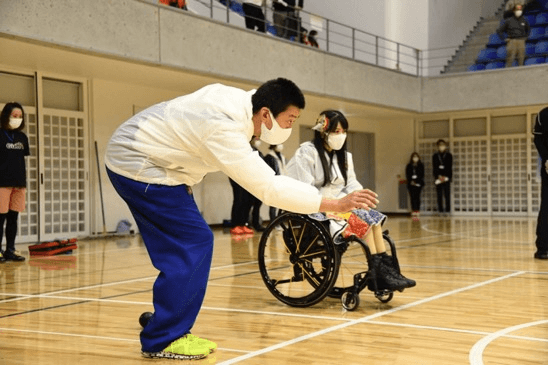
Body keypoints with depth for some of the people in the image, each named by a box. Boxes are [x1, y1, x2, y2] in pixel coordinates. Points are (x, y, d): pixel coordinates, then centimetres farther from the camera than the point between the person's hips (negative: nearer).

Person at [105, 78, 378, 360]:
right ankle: (161, 341, -3)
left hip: (137, 157, 10)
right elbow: (268, 187, -33)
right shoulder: (225, 129, -31)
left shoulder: (239, 98, -5)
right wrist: (336, 205, -32)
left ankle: (167, 330, 14)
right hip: (136, 164, -10)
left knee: (194, 243, 7)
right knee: (192, 245, -11)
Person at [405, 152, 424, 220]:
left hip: (418, 184, -1)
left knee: (417, 197, -6)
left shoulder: (421, 166, 6)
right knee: (413, 197, -4)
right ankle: (414, 214, -2)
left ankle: (417, 214, -5)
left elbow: (422, 175, 0)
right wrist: (411, 181, -11)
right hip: (411, 184, 1)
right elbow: (407, 175, 5)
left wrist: (417, 181, -12)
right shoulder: (409, 166, 8)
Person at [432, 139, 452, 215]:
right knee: (439, 195, 0)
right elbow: (434, 167, 4)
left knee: (447, 194, -5)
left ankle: (448, 209, -3)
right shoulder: (435, 156, 11)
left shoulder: (449, 155, 7)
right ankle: (440, 210, 1)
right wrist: (439, 176, -9)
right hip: (438, 177, 1)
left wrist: (445, 177, -9)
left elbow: (449, 167, 0)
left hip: (446, 177, -1)